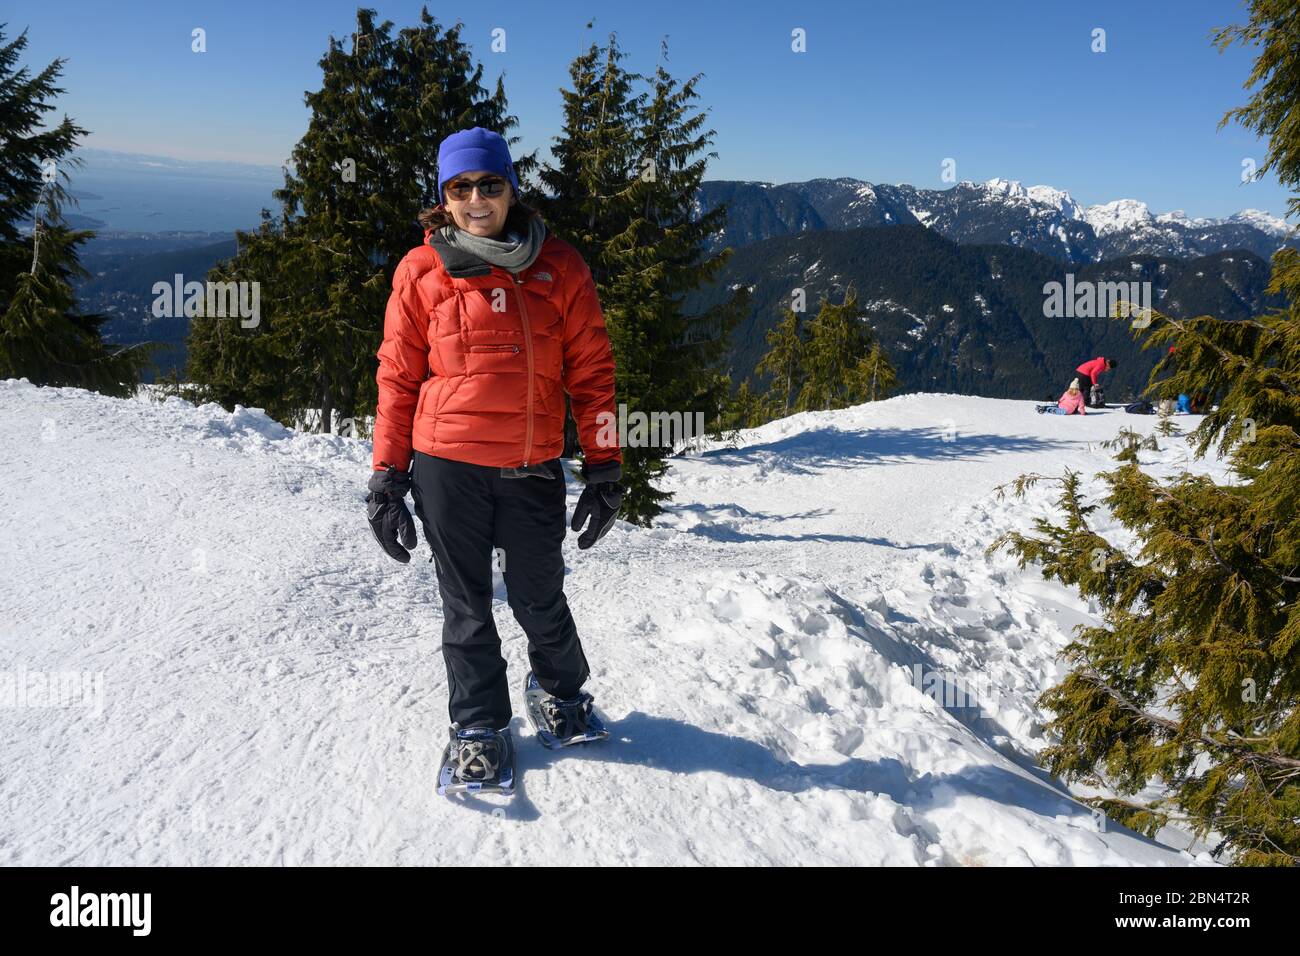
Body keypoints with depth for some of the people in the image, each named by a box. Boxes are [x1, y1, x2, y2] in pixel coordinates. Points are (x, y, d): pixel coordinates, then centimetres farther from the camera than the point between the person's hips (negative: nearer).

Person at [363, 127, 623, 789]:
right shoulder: (422, 270, 2)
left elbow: (590, 368, 5)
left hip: (532, 468, 0)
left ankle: (563, 686, 41)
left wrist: (604, 464, 2)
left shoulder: (558, 266, 3)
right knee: (466, 606, 10)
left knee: (540, 599, 11)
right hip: (447, 465, 0)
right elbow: (398, 377, 6)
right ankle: (477, 725, 30)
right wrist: (387, 475, 3)